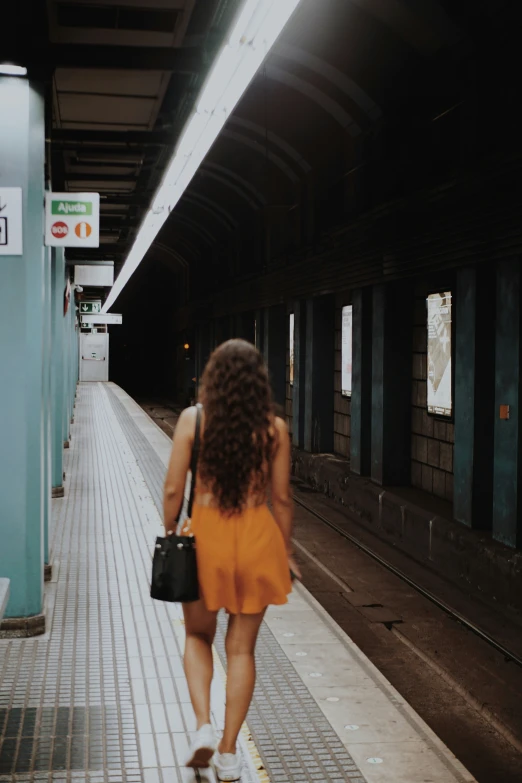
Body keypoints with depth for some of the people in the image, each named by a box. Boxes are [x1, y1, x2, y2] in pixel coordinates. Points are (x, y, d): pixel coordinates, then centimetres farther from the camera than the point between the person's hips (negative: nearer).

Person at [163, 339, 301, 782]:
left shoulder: (192, 420, -6)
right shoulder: (273, 428, -3)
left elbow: (174, 489, -6)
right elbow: (281, 498, 0)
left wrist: (170, 533, 10)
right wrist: (286, 553, 11)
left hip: (206, 533, 0)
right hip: (257, 536, 1)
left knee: (198, 636, 22)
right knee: (242, 648, 12)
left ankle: (203, 725, 4)